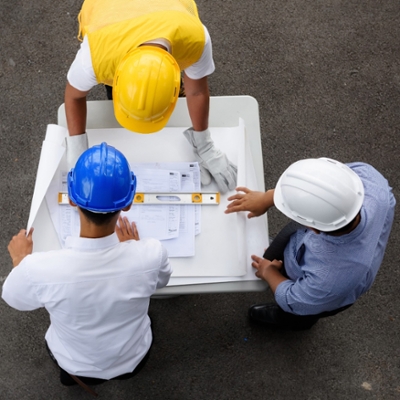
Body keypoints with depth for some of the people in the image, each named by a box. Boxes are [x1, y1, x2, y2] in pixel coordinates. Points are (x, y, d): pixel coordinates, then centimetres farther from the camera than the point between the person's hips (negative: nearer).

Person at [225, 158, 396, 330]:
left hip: (319, 294, -4)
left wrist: (268, 273, -6)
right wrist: (266, 198, -16)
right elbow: (323, 178, -18)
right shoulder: (366, 175, -40)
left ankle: (295, 320, 65)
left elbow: (294, 301, -25)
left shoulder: (328, 279, -49)